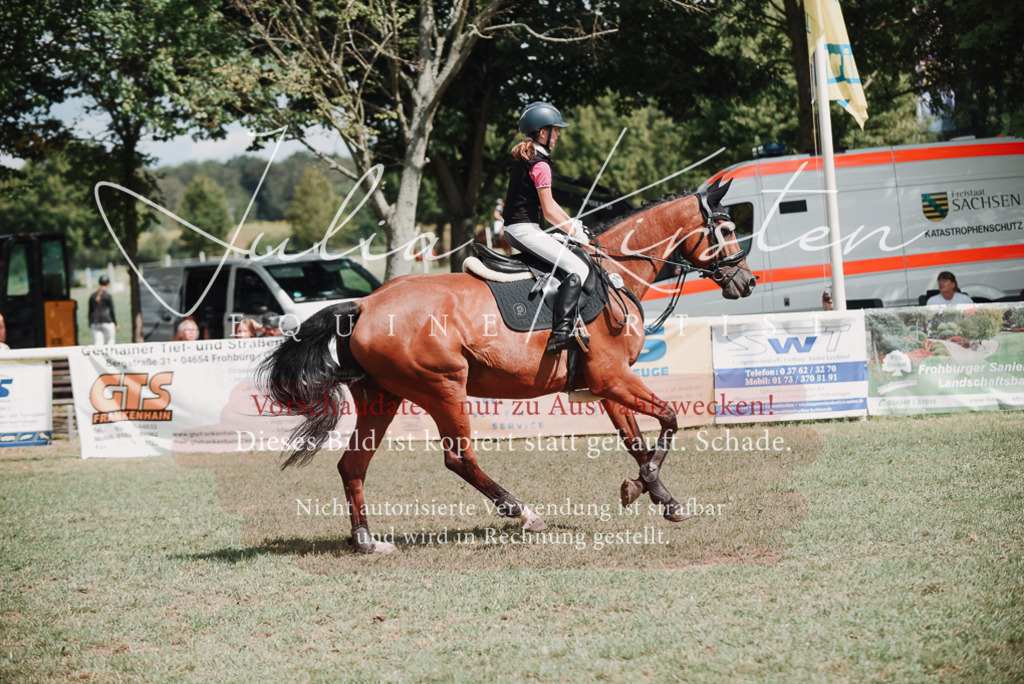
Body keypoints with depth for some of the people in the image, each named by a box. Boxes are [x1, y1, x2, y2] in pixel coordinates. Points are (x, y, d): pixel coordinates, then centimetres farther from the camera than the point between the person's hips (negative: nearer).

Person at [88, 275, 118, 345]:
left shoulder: (92, 296, 9)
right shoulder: (108, 296, -5)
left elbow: (90, 311, 11)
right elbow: (112, 312, -4)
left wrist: (90, 324, 18)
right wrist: (115, 324, 5)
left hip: (94, 322, 4)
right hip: (107, 321, -4)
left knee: (97, 343, 0)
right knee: (110, 340, 12)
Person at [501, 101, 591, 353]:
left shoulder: (523, 157, 16)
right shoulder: (540, 164, -14)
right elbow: (549, 211, -15)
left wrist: (572, 224, 18)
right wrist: (574, 233, -3)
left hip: (513, 228, 11)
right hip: (525, 230, -11)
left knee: (566, 261, 23)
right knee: (578, 268, -16)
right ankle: (560, 332, -29)